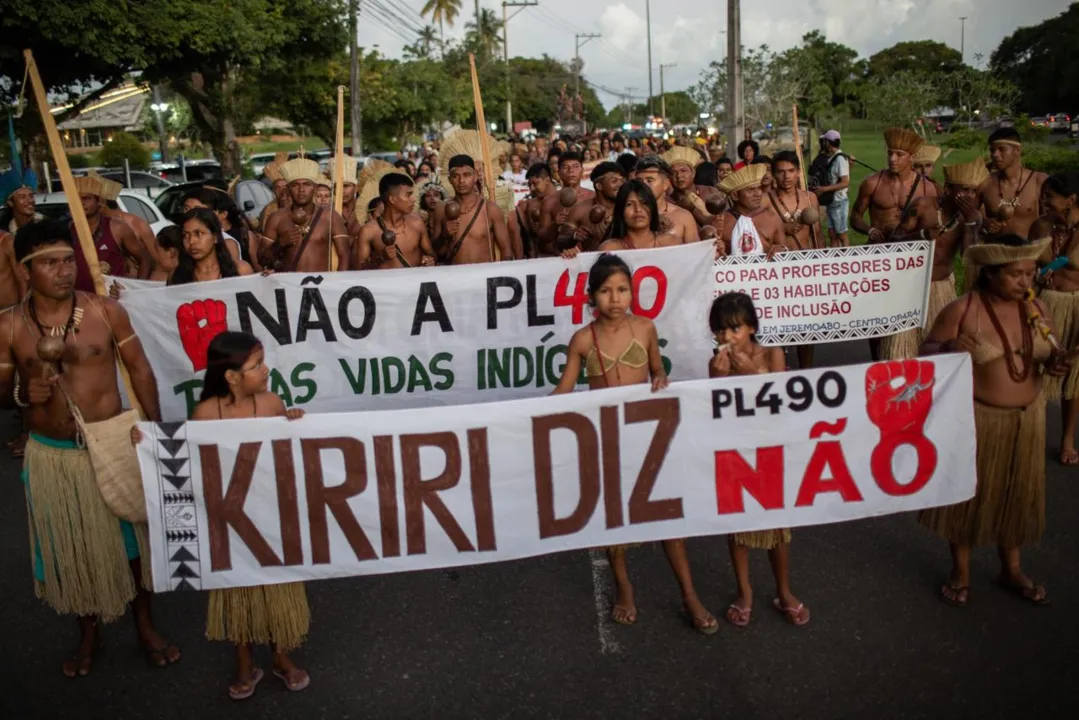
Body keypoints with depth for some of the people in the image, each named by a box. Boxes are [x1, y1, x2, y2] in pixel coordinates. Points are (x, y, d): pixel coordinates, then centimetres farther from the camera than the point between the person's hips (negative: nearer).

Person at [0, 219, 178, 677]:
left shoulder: (106, 311, -9)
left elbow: (139, 369, -1)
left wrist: (155, 429, -3)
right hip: (50, 455, 1)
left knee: (130, 537, 12)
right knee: (70, 547, 15)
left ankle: (145, 626, 33)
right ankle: (89, 631, 38)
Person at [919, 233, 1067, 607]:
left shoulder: (1036, 308, 0)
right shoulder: (962, 310, -16)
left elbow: (1048, 351, 13)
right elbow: (926, 353, -10)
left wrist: (1054, 362, -11)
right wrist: (949, 349, -32)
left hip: (1026, 416, 5)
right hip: (975, 417, -5)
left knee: (1017, 493, 17)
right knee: (968, 493, 9)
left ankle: (1012, 570, 37)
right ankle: (960, 573, 28)